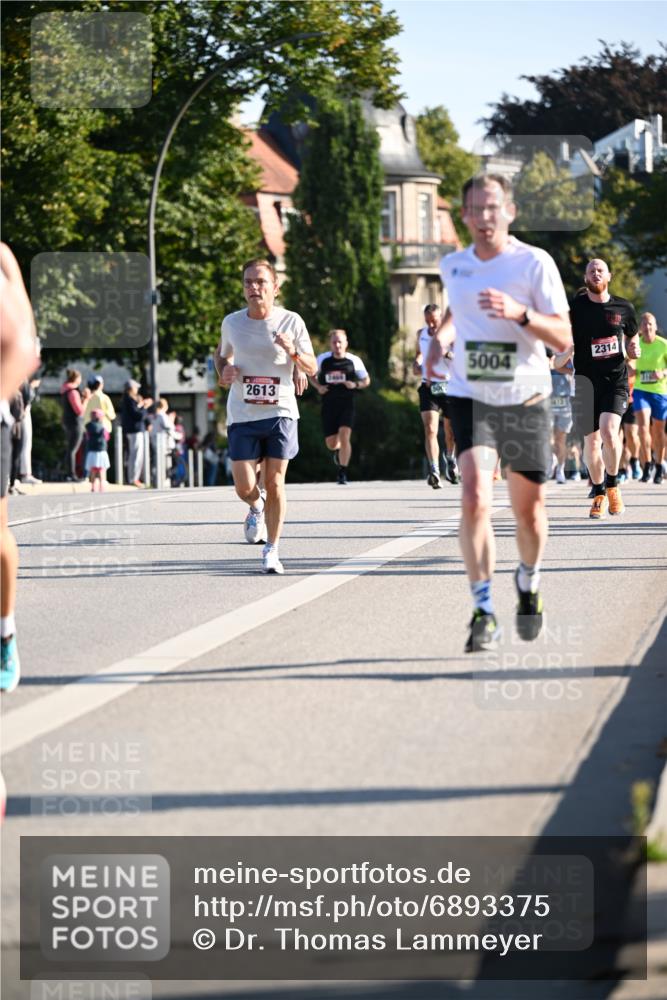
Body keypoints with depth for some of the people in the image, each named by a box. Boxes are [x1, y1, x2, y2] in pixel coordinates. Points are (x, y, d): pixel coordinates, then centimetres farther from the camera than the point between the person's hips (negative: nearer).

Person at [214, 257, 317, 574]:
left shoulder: (291, 321, -3)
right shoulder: (232, 322, 2)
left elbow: (312, 369, 2)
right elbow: (221, 353, 22)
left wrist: (293, 352, -18)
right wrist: (224, 370, 0)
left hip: (280, 413, -1)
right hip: (242, 416, 1)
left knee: (274, 483, -4)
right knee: (244, 488, -4)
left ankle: (271, 550, 9)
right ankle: (257, 507, 33)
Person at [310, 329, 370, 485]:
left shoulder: (354, 361, -1)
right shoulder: (322, 359, 3)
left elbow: (366, 380, 9)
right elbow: (312, 376, 18)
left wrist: (355, 384, -11)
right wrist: (318, 387, -2)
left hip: (347, 405, -2)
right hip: (329, 406, 2)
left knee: (344, 436, -20)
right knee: (331, 444, 5)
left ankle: (342, 473, -12)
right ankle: (339, 451, 43)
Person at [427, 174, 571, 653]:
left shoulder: (535, 263, -9)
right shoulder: (453, 265, 3)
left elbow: (563, 339, -13)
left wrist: (519, 314, -29)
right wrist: (443, 335, 6)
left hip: (527, 401, -1)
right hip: (470, 398, 1)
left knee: (528, 509, 9)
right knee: (475, 498, -19)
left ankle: (529, 581, 40)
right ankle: (484, 612, -18)